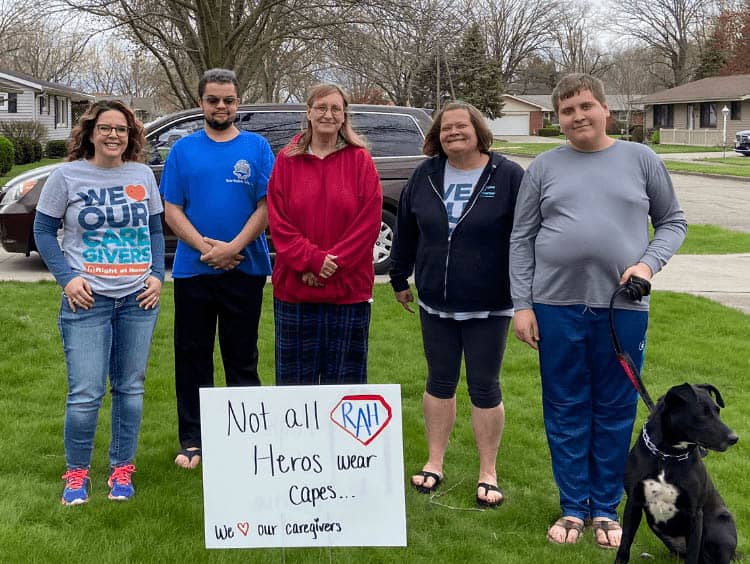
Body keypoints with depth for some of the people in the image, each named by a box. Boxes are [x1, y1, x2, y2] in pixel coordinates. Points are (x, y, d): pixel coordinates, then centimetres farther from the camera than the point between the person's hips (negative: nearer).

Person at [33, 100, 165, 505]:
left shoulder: (142, 175, 7)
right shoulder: (67, 175, -2)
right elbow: (44, 230, 2)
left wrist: (157, 275, 1)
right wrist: (67, 278, -9)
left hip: (139, 299, 3)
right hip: (88, 301, -3)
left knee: (130, 387, 9)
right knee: (86, 393, -6)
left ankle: (122, 470, 22)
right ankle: (76, 473, 12)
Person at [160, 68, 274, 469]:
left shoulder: (257, 148, 3)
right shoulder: (183, 150, 6)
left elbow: (267, 207, -3)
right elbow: (172, 210, 2)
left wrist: (233, 247, -15)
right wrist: (204, 247, -13)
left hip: (245, 269, -1)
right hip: (192, 270, 1)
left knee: (242, 358, 7)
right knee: (192, 358, 6)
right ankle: (192, 440, 16)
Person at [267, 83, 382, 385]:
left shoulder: (360, 160, 2)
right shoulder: (287, 160, 5)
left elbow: (369, 222, -5)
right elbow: (278, 222, -1)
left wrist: (334, 262, -12)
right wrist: (312, 260, -13)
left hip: (348, 289, -1)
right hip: (294, 289, 1)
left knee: (345, 377, 6)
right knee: (295, 377, 8)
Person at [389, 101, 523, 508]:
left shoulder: (508, 177, -8)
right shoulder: (425, 176, 4)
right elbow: (406, 231, 12)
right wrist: (399, 279, 16)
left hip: (489, 307, -3)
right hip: (435, 303, 4)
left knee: (484, 387, 5)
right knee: (439, 382, 13)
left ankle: (488, 473, 17)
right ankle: (434, 463, 26)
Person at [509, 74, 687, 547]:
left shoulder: (641, 160, 4)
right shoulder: (544, 167, 6)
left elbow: (673, 222, 10)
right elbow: (522, 240, 6)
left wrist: (650, 263, -9)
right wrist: (522, 304, 0)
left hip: (624, 308, 0)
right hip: (557, 307, 1)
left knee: (616, 412, 8)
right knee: (566, 412, 8)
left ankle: (606, 508, 22)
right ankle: (573, 507, 20)